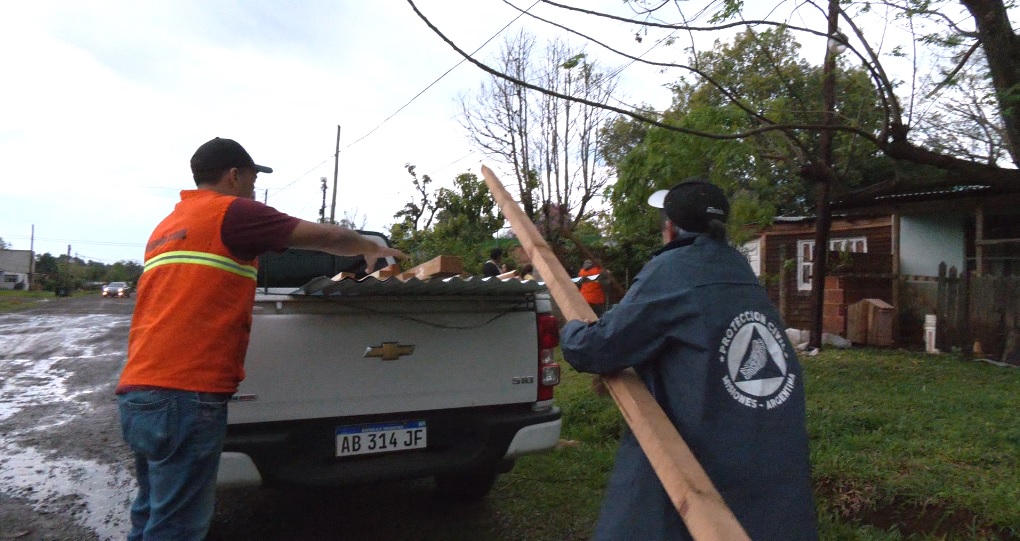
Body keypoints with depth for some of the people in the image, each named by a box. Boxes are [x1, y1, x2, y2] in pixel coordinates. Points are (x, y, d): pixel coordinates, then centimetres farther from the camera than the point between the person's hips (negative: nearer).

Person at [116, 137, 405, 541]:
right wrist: (371, 248, 18)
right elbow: (327, 238, 0)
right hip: (184, 396, -9)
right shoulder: (232, 212, -4)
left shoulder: (164, 228, 21)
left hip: (138, 392, 9)